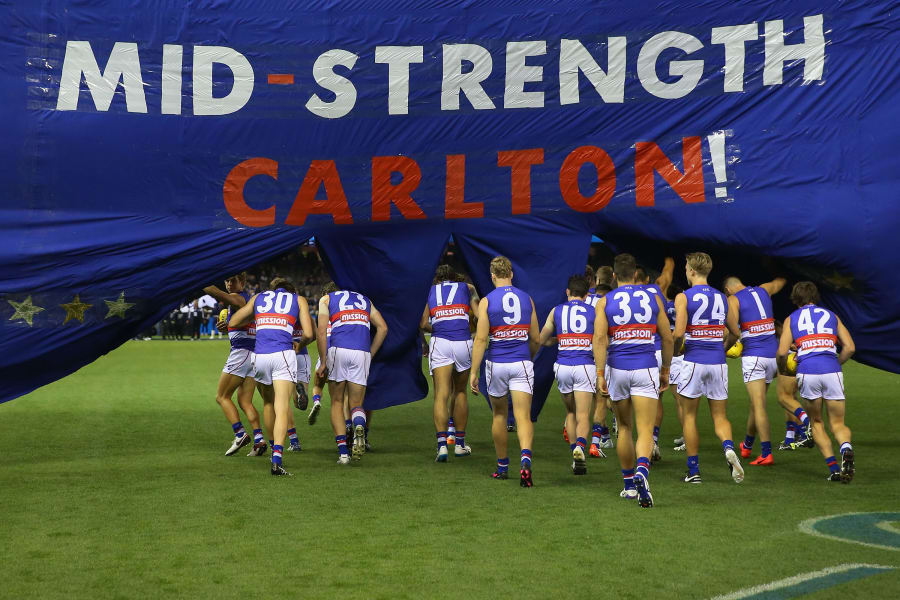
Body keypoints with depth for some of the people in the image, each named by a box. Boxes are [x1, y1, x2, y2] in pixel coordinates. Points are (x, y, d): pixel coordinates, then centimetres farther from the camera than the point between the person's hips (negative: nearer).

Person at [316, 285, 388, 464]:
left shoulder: (326, 299, 17)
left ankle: (343, 452, 4)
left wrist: (324, 362, 7)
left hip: (338, 350, -2)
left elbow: (322, 332, 3)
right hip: (362, 353, 2)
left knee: (337, 402, 13)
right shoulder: (365, 300, 27)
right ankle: (359, 427, -25)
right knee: (356, 404, 11)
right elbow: (382, 328, 16)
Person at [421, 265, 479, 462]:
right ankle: (459, 444, 23)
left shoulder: (430, 291, 18)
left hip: (440, 343, -1)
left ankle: (442, 444, -19)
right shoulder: (467, 288, 18)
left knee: (441, 395, -4)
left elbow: (423, 324, 10)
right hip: (463, 342, 1)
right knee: (460, 392, 17)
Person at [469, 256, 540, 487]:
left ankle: (502, 467, 26)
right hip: (522, 364, 1)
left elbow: (481, 339, -10)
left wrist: (473, 372, -7)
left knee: (499, 415, 17)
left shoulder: (487, 301, -4)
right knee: (523, 416, -6)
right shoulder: (527, 299, 5)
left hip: (497, 364, -1)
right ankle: (525, 458, -31)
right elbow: (535, 339, 10)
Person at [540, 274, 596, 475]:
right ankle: (580, 447, -29)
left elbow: (542, 340, 14)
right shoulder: (594, 312, 3)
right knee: (583, 416, -2)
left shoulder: (556, 311, 7)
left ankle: (574, 452, 13)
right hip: (585, 366, -2)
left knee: (570, 413, 19)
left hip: (562, 366, 2)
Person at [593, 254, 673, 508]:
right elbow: (667, 338, 8)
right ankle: (642, 471, -33)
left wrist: (600, 374, -10)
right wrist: (665, 370, 20)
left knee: (624, 428, 16)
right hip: (646, 369, -1)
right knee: (645, 430, -5)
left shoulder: (605, 301, 2)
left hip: (617, 369, 1)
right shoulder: (653, 298, 6)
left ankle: (629, 485, 25)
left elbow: (600, 338, -10)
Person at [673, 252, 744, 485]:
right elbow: (735, 334, 16)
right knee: (720, 416, 10)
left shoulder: (684, 297, -6)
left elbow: (679, 333, -16)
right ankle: (729, 448, -20)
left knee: (689, 417, 9)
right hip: (718, 362, 4)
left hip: (693, 361, -4)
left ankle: (693, 470, 10)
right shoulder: (721, 298, 9)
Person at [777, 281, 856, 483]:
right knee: (838, 424, 10)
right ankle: (846, 449, -25)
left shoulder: (791, 319, 15)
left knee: (816, 422, 17)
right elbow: (849, 348, 11)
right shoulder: (831, 315, 19)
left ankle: (833, 467, 1)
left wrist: (783, 369, 24)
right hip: (832, 372, 1)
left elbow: (782, 352, 4)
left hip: (807, 373, -1)